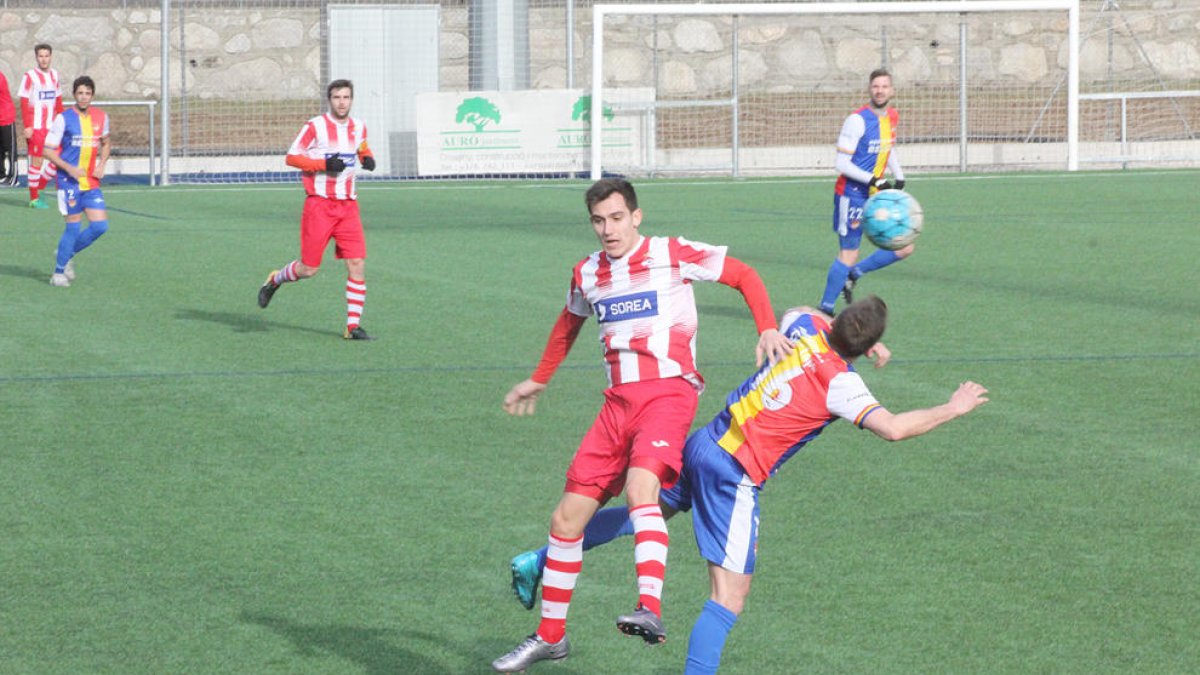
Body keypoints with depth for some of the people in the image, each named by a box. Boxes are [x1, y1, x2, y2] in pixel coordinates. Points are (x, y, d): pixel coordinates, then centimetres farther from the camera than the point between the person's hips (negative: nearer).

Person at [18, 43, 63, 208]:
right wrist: (27, 126, -14)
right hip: (35, 127, -6)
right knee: (37, 161, -4)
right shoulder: (30, 76, -6)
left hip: (52, 126, 6)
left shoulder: (54, 75, 11)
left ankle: (39, 187, 19)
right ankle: (34, 198, 5)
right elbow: (24, 103, -8)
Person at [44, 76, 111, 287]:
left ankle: (67, 254, 20)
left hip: (91, 183, 5)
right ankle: (59, 272, 9)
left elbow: (105, 144, 23)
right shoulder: (63, 119, -8)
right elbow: (48, 150, -7)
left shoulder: (101, 117, 6)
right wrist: (70, 168, -18)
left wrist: (101, 165, 5)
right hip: (70, 181, -5)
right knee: (73, 225, -6)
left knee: (100, 225, -2)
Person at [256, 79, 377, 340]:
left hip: (348, 206, 4)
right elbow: (291, 157, -7)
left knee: (357, 264, -6)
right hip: (320, 204, -4)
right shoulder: (315, 126, -8)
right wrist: (325, 164, -18)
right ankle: (274, 280, 30)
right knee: (308, 268, -2)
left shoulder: (359, 127, 9)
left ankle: (354, 325, 0)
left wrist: (367, 159, 5)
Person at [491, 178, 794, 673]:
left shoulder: (672, 255, -2)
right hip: (617, 403, 6)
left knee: (639, 489, -33)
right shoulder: (586, 274, 13)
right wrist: (538, 381, 45)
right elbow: (569, 323, 34)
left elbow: (744, 275, 5)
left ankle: (650, 611, -47)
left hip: (668, 392, -6)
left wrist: (767, 328, -10)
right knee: (567, 519, 4)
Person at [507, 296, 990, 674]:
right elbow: (892, 428, -28)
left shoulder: (806, 325, 1)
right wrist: (952, 409, -14)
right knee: (730, 597, -5)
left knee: (646, 512, 30)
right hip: (734, 476, -8)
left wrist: (855, 337, 24)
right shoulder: (840, 384, -18)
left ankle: (537, 563, 36)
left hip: (705, 442, 8)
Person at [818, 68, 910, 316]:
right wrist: (874, 181, -24)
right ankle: (825, 309, 5)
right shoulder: (858, 120, -17)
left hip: (877, 196, 7)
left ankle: (854, 274, 18)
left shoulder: (892, 117, 7)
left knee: (904, 247, 3)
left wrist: (899, 177, 12)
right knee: (849, 255, -7)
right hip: (853, 195, -7)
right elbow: (842, 164, -19)